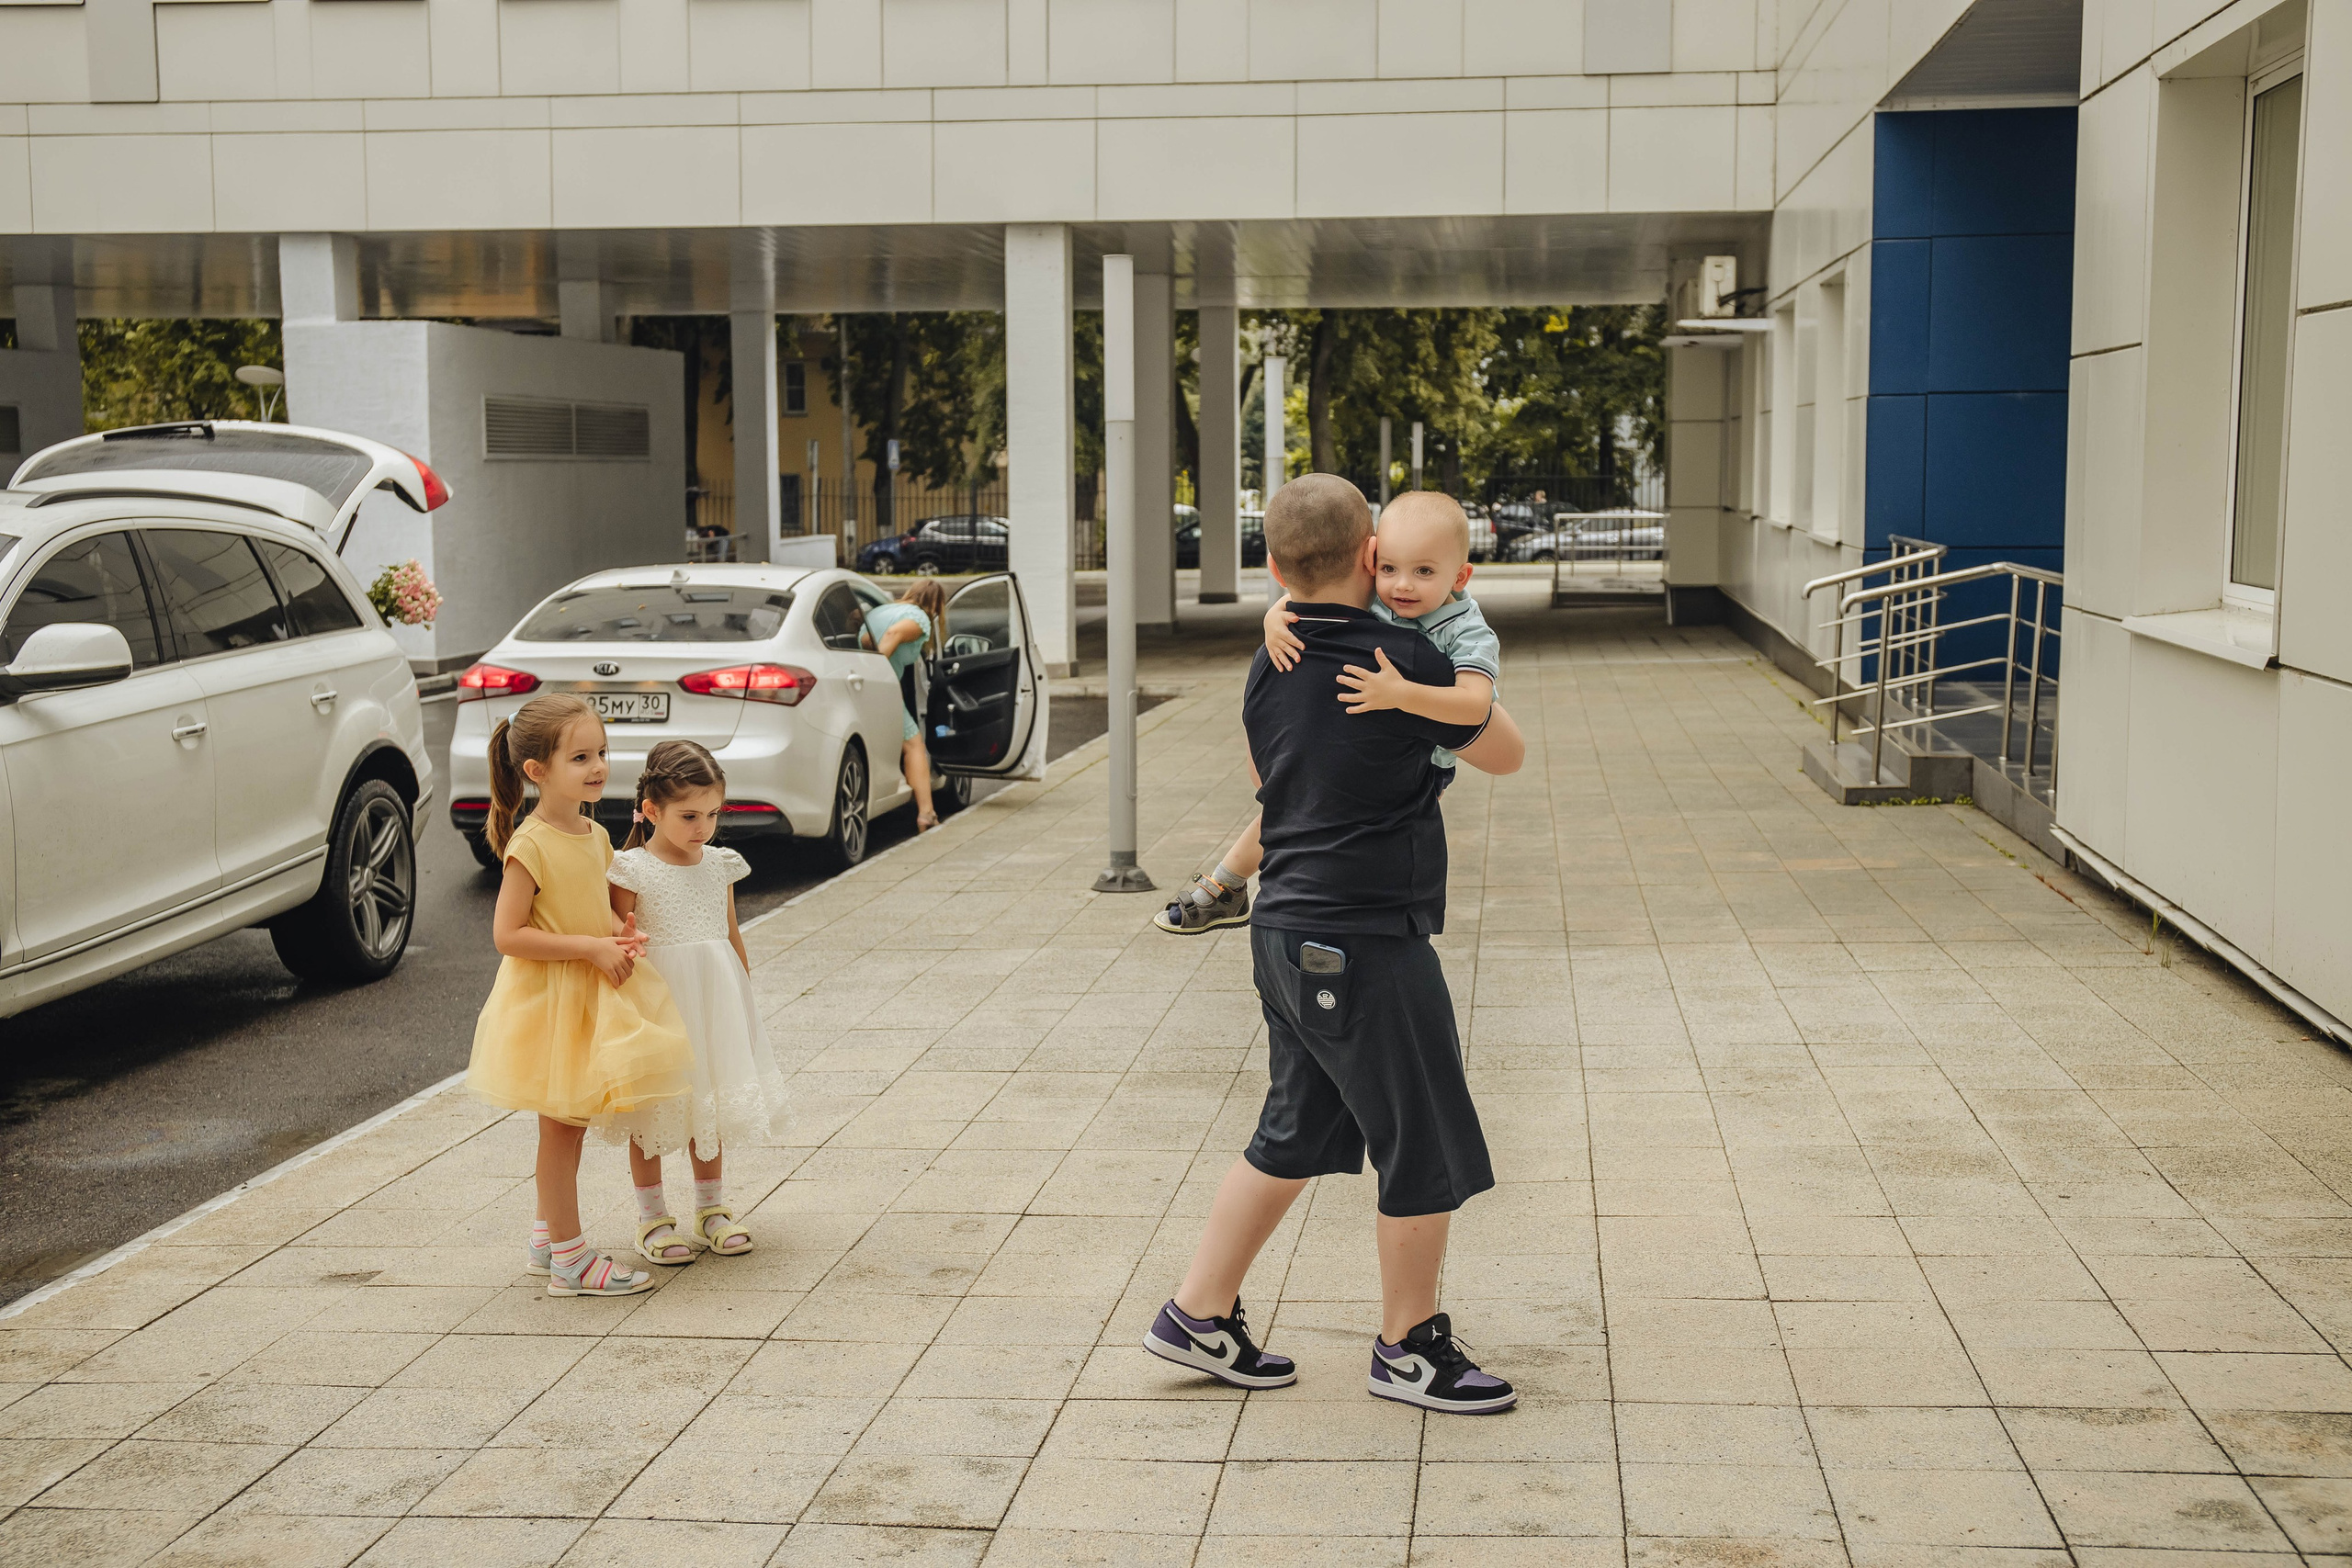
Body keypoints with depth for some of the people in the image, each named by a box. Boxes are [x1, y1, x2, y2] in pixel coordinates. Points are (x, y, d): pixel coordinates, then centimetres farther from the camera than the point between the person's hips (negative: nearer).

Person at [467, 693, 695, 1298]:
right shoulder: (531, 845, -20)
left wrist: (618, 933, -3)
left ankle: (547, 1238, 30)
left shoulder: (595, 836, 5)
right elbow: (507, 933, -22)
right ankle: (570, 1259, 8)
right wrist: (590, 947, -23)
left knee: (569, 1123, 17)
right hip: (549, 1001, -8)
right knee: (560, 1125, 0)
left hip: (593, 997, 8)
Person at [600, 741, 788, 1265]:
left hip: (715, 999, 5)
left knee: (710, 1103, 15)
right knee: (652, 1108, 5)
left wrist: (744, 995, 16)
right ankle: (652, 1219, 18)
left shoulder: (719, 865, 4)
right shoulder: (632, 870, -12)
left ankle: (711, 1209, 28)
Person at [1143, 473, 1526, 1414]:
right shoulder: (1404, 663, -15)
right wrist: (1467, 685, 17)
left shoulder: (1268, 670, 7)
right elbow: (1506, 755, 0)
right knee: (1426, 1149, 5)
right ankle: (1408, 1348, 17)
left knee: (1295, 1134, 18)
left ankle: (1199, 1314, 22)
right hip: (1368, 942, -8)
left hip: (1287, 936, 8)